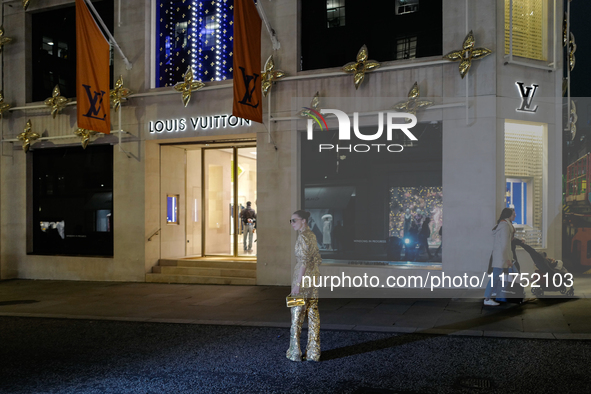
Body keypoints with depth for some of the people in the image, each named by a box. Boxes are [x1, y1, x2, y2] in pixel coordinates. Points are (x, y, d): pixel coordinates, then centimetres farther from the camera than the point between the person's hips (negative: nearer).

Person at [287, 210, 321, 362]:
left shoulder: (303, 237, -15)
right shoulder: (312, 235, 12)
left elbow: (304, 262, -20)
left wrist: (297, 284, -20)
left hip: (304, 278, -9)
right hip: (314, 278, 9)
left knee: (297, 315, 1)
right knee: (313, 315, 9)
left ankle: (295, 353, 8)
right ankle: (313, 352, 14)